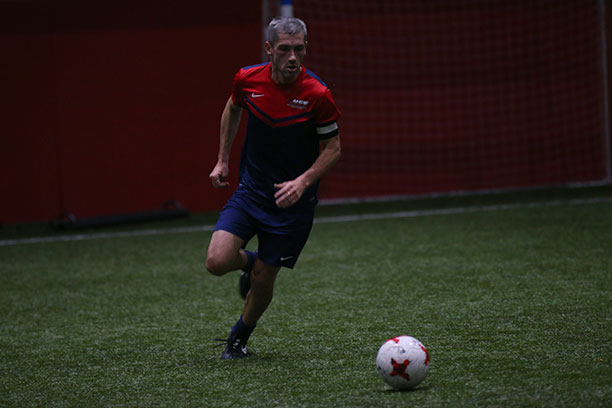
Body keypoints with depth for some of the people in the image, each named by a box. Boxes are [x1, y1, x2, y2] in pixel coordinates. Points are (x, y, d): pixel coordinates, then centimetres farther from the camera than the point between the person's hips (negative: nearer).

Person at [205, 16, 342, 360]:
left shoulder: (317, 94, -18)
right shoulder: (247, 80, -9)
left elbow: (333, 149, -8)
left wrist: (303, 181, -23)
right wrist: (222, 160, 13)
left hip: (293, 199, -2)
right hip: (251, 190, 2)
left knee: (262, 280, 2)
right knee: (217, 261, -15)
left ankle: (240, 338, 33)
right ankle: (249, 261, 23)